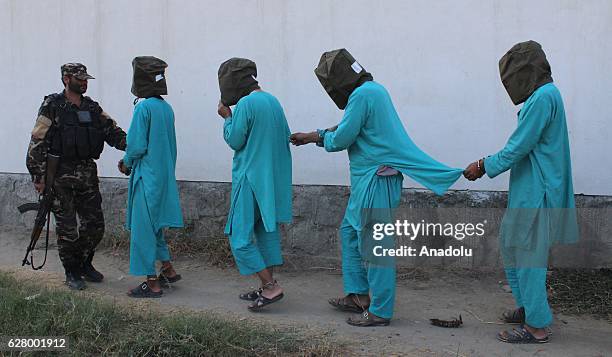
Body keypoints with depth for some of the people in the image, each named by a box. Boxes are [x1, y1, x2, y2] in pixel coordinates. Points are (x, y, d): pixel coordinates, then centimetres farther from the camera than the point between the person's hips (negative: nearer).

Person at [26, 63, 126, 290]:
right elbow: (37, 143, -8)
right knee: (67, 229, 1)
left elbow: (112, 131, 5)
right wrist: (38, 177, -12)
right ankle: (72, 273, 16)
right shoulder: (52, 107, -5)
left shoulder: (92, 107, 11)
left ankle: (84, 264, 29)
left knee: (95, 225, 8)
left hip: (88, 174, 5)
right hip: (61, 176, -5)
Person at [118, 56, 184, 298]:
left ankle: (152, 283, 9)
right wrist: (130, 161, 16)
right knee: (155, 225, 22)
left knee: (143, 228, 2)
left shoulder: (144, 107, -16)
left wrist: (127, 164, 2)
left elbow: (137, 145, -18)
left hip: (147, 177, -8)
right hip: (165, 175, 8)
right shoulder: (166, 107, 8)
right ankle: (168, 270, 28)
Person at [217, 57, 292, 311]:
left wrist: (227, 117, 2)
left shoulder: (245, 104, -15)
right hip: (274, 179, 8)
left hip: (251, 179, -8)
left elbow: (234, 141, -10)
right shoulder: (273, 101, 10)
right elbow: (286, 137, 14)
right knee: (266, 230, 14)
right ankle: (267, 286, 20)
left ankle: (271, 286, -6)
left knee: (240, 235, -2)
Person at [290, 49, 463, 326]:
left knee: (374, 244, -3)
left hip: (375, 179, -10)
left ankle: (380, 311, 7)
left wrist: (323, 137, 6)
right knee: (350, 232, 18)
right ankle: (358, 296, 27)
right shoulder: (373, 89, 15)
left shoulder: (362, 95, -16)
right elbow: (349, 128, 23)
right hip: (367, 179, 10)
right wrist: (312, 136, 24)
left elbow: (341, 139, -16)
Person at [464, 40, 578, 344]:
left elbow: (518, 148, -19)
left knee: (528, 254, -2)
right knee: (510, 242, 18)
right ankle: (528, 305, 31)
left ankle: (537, 326, 8)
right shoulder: (545, 94, 14)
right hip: (529, 190, 10)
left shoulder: (542, 97, -18)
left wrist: (484, 166, -8)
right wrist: (487, 163, 13)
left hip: (536, 192, -10)